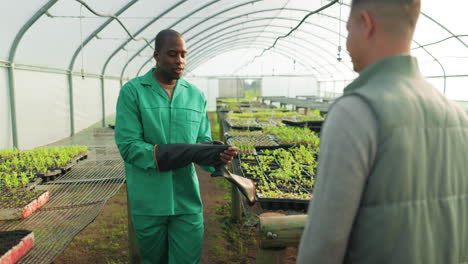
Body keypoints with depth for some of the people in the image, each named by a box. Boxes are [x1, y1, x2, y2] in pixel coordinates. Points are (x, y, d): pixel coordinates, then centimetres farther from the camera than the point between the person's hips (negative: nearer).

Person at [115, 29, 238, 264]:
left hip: (187, 200, 2)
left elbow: (203, 143, 4)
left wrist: (217, 156, -20)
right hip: (149, 202, -1)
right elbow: (128, 145, -13)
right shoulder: (132, 91, -5)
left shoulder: (196, 95, 5)